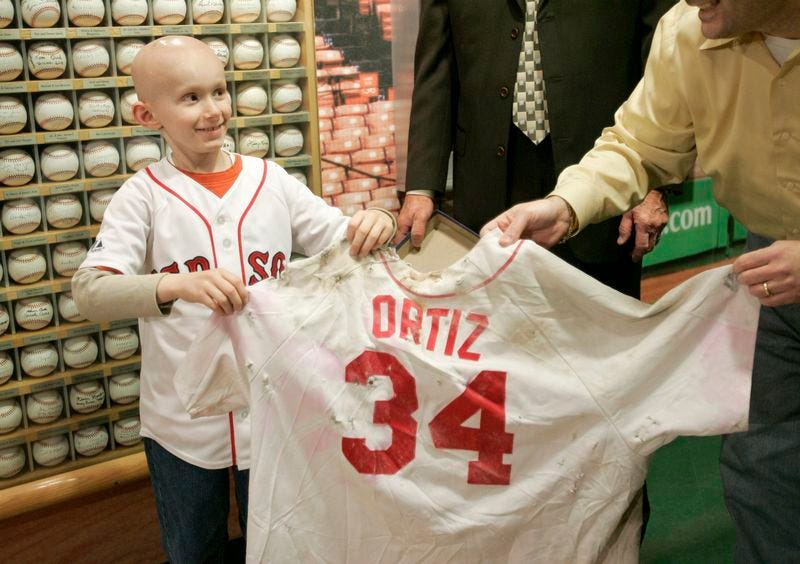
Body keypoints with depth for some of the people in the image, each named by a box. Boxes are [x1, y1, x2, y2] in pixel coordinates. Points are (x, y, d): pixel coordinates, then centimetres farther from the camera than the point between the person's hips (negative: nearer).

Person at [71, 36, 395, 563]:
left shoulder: (271, 181, -4)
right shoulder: (144, 195, -10)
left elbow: (347, 246, -3)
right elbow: (90, 292, -21)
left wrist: (372, 227, -27)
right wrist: (177, 285, -39)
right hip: (182, 420, -1)